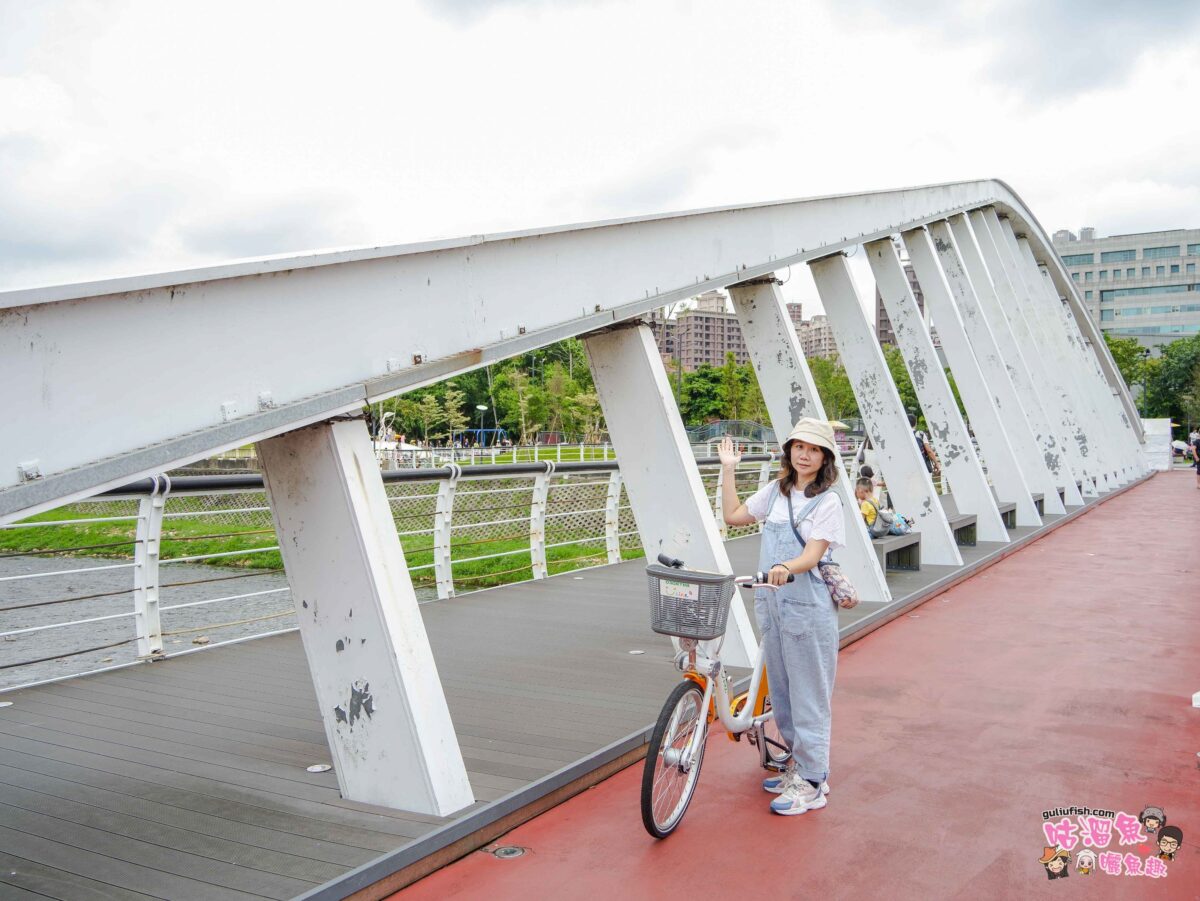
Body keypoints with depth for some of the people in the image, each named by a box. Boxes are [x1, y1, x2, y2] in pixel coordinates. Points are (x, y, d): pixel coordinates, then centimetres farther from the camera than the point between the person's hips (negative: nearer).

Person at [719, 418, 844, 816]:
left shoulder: (827, 501, -8)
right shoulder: (775, 491, 9)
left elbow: (812, 556, -18)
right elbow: (732, 515, 15)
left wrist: (786, 567, -38)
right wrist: (728, 470, 14)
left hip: (807, 608, -6)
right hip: (772, 605, 7)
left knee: (808, 696, 0)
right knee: (781, 691, 16)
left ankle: (812, 784, 10)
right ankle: (799, 763, 31)